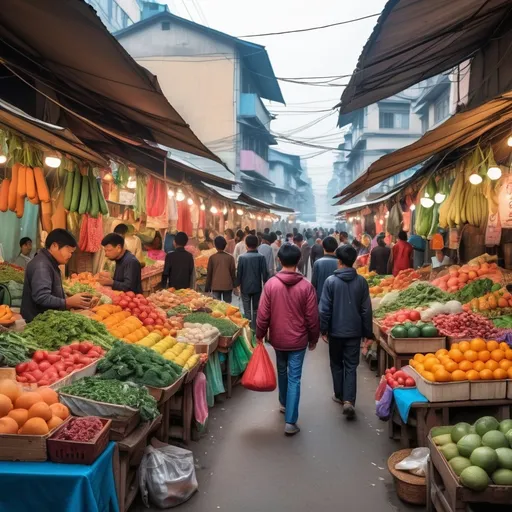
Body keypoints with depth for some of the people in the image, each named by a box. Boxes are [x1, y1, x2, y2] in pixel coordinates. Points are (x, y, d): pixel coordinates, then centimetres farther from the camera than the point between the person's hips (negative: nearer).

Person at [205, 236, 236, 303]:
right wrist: (234, 285, 13)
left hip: (216, 286, 0)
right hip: (228, 286, 1)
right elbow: (233, 272, 3)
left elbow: (209, 273, 2)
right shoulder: (230, 257, -1)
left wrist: (207, 287, 9)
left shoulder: (212, 258, -2)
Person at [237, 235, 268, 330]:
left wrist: (238, 284, 8)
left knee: (247, 311, 7)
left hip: (245, 287, -1)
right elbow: (265, 273, -7)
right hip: (257, 287, 1)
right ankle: (254, 329, 19)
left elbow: (239, 273, -5)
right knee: (256, 310, 14)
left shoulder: (242, 257, -10)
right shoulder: (261, 257, -9)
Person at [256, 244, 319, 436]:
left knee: (282, 371, 24)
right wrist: (314, 338, 7)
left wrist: (260, 335, 6)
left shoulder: (271, 284, -11)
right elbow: (312, 317, -8)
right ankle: (290, 422, 3)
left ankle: (284, 403, 44)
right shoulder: (306, 286, -12)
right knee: (294, 378, 3)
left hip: (278, 338, 2)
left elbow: (263, 314, -8)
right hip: (298, 339, -2)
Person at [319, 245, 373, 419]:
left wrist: (323, 330, 1)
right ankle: (348, 400, -6)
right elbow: (366, 309, -1)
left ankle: (339, 395, 28)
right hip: (354, 331, 1)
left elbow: (324, 308, -10)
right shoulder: (361, 281, -4)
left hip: (336, 331, -1)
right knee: (351, 366, 6)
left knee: (337, 364, 16)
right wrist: (367, 331, 8)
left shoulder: (331, 281, -11)